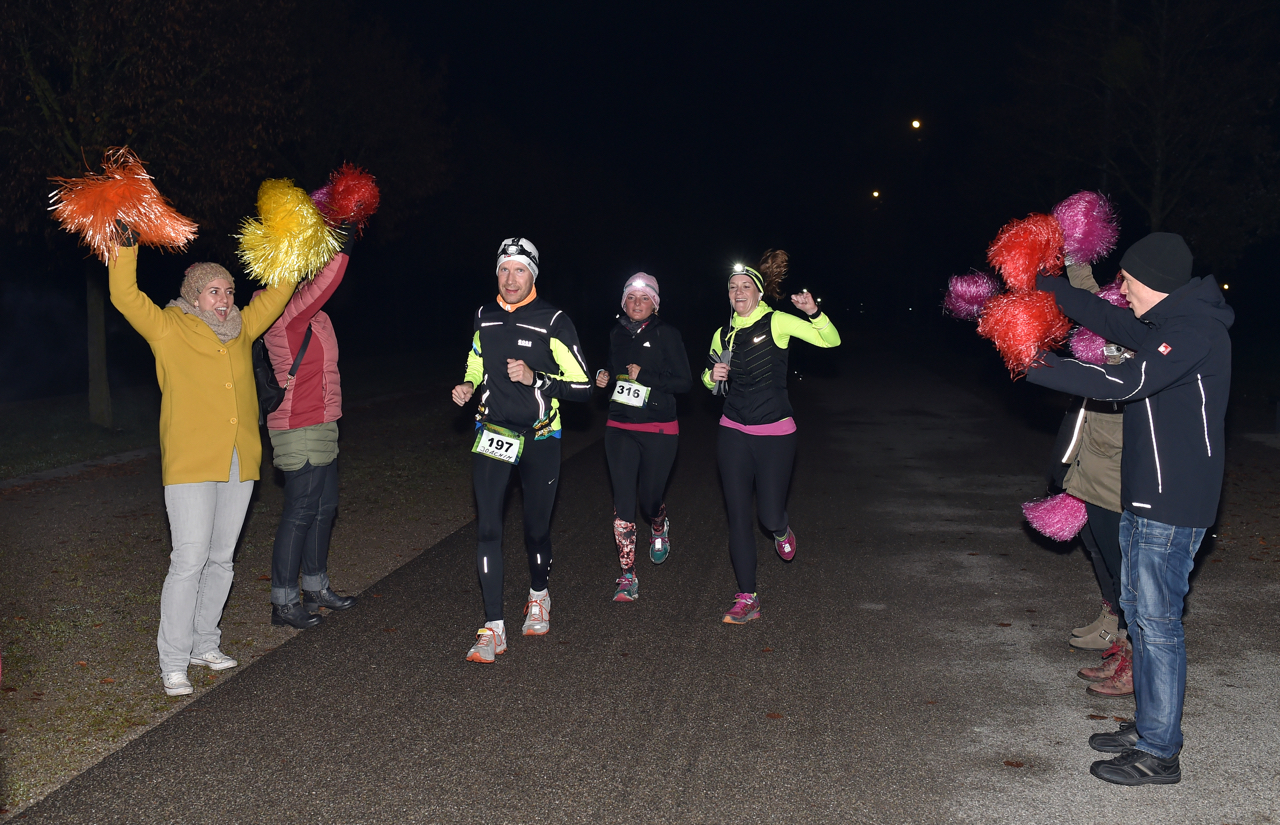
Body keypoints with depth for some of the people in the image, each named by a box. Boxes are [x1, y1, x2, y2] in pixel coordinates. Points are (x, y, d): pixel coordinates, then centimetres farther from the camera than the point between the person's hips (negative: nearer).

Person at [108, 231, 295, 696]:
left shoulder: (241, 330, 13)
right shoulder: (168, 329, 0)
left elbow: (278, 292, 20)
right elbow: (124, 295, -11)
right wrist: (124, 244, -18)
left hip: (239, 464, 5)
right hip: (190, 465, -5)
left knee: (221, 560, 12)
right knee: (190, 562, -8)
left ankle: (204, 644, 27)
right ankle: (173, 662, 3)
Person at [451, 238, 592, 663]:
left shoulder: (553, 322, -10)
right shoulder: (485, 317, 4)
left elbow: (583, 386, -11)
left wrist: (536, 378, -25)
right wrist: (468, 385, 1)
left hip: (539, 437, -2)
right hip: (492, 432, 3)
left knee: (536, 528, 10)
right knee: (488, 528, -8)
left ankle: (538, 596, 40)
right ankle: (493, 629, -3)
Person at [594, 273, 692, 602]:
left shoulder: (666, 334, -5)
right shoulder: (617, 334, 10)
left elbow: (684, 381, -8)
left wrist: (645, 377, -18)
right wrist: (604, 378, 4)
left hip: (658, 430, -3)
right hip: (620, 428, 3)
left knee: (650, 498, 5)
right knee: (623, 503, -5)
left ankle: (660, 528, 44)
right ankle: (628, 578, 1)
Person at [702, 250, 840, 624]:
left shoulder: (777, 323, -7)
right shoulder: (723, 334, 7)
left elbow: (831, 340, -14)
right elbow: (710, 379, 21)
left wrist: (814, 312, -33)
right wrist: (712, 375, -3)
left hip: (775, 432, -3)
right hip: (733, 433, 4)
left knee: (770, 515, -1)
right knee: (738, 515, 1)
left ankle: (782, 530, 39)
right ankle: (747, 599, 10)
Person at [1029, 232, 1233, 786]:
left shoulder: (1195, 330, -18)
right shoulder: (1170, 323, 12)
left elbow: (1126, 382, -26)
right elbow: (1108, 319, 22)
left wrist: (1040, 366, -21)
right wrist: (1044, 285, 20)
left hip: (1173, 502, -10)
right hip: (1146, 495, 10)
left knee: (1157, 619, -4)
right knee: (1138, 606, 17)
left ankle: (1159, 753, 5)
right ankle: (1147, 725, 29)